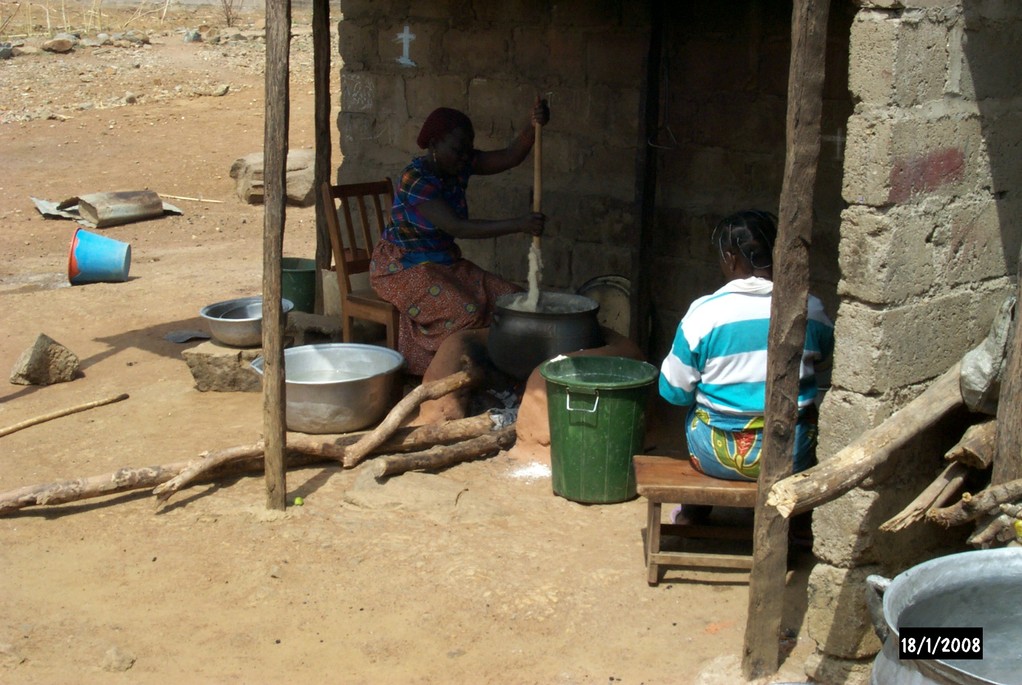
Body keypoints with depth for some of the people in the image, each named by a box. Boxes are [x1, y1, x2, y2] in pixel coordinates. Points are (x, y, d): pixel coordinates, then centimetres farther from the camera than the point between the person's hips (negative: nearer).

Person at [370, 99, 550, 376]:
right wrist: (518, 225, -38)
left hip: (445, 263, 8)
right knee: (466, 312, -30)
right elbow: (457, 227, -33)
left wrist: (534, 126, -27)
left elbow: (509, 157, -6)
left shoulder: (460, 165, -1)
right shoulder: (415, 179, -24)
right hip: (402, 268, -8)